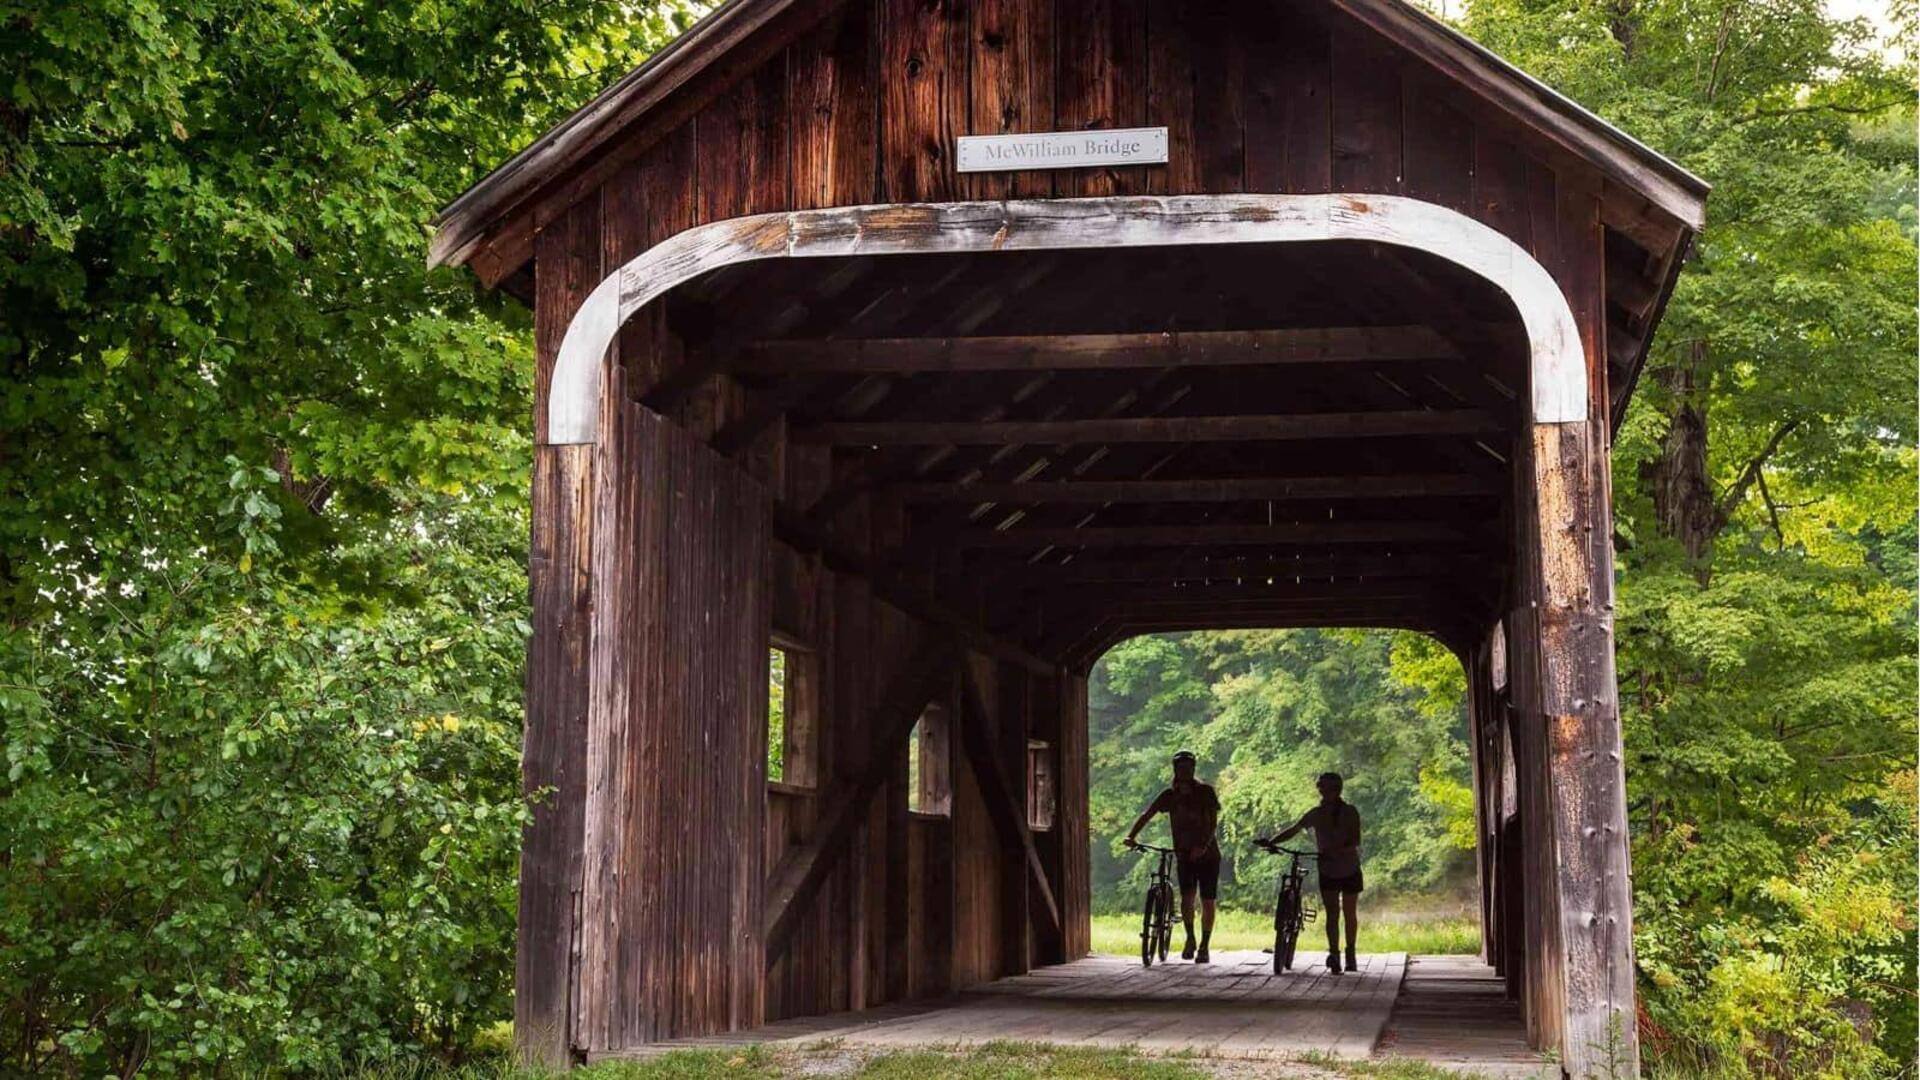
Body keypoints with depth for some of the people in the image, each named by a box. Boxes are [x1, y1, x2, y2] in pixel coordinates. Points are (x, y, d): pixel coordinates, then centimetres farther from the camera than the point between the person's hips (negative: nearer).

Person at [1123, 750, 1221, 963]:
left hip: (1207, 854, -1)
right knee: (1186, 897, -16)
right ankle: (1190, 938, 6)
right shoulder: (1170, 796, 1)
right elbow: (1147, 815, -4)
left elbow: (1213, 821, -17)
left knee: (1207, 902, -1)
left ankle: (1204, 947, 11)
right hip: (1184, 855, 1)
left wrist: (1203, 845, -33)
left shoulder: (1205, 792, -8)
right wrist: (1131, 836, -20)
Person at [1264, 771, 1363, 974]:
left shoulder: (1350, 812, -11)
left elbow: (1355, 842, -20)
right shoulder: (1316, 814, -4)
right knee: (1332, 913, -10)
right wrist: (1271, 842, -21)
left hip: (1349, 870, -1)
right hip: (1328, 871, 1)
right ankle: (1334, 954, -16)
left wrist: (1337, 850, -36)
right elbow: (1293, 830, -6)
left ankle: (1350, 953, 24)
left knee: (1349, 914, 9)